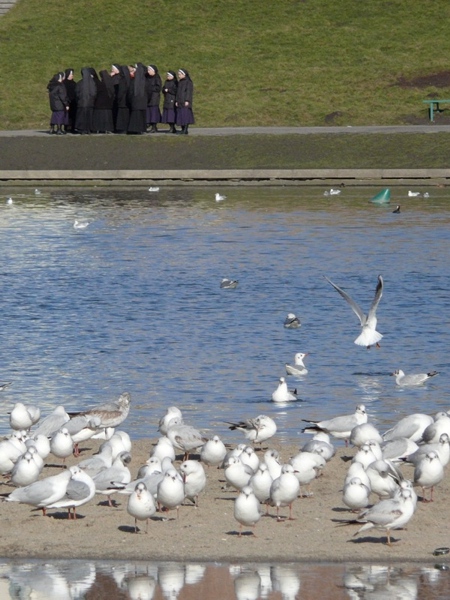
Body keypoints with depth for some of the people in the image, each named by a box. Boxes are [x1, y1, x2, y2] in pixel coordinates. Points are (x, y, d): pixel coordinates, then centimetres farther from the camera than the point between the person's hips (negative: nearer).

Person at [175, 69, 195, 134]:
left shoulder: (188, 82, -5)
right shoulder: (180, 82, 17)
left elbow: (189, 91, -11)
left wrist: (187, 101, -18)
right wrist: (176, 101, 12)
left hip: (185, 102, -8)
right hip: (180, 101, 8)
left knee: (185, 115, -11)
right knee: (180, 116, 3)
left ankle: (185, 130, -14)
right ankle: (183, 129, 5)